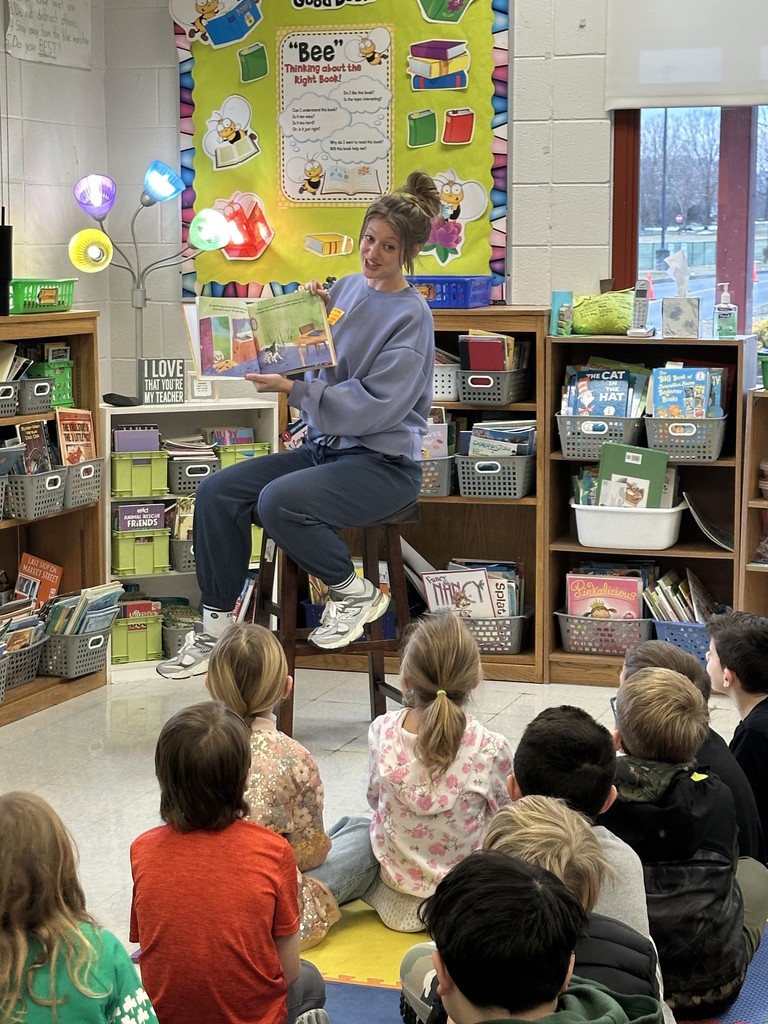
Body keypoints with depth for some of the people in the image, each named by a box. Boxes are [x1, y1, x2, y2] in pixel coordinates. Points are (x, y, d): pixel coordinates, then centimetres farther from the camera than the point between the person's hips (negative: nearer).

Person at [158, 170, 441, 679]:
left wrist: (292, 389, -21)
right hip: (325, 447, 7)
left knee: (278, 502, -32)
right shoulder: (347, 287, 10)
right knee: (216, 493, -10)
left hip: (384, 462, -7)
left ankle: (356, 593, -9)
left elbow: (376, 406, -19)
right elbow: (311, 365, 15)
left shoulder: (411, 316, -11)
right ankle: (217, 628, -2)